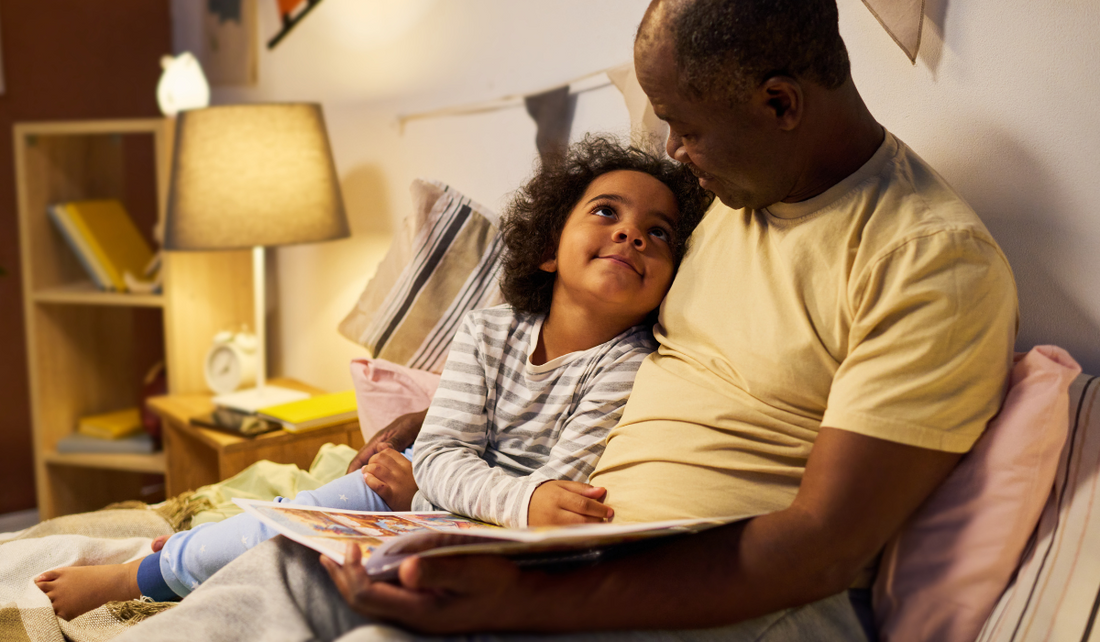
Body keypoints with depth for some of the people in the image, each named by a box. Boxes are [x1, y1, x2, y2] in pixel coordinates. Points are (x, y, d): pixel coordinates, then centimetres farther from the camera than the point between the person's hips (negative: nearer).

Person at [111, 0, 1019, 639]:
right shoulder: (734, 194, 11)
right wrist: (429, 424, 10)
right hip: (581, 542, 8)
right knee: (285, 569, -11)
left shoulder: (941, 264, -14)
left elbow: (823, 549, -20)